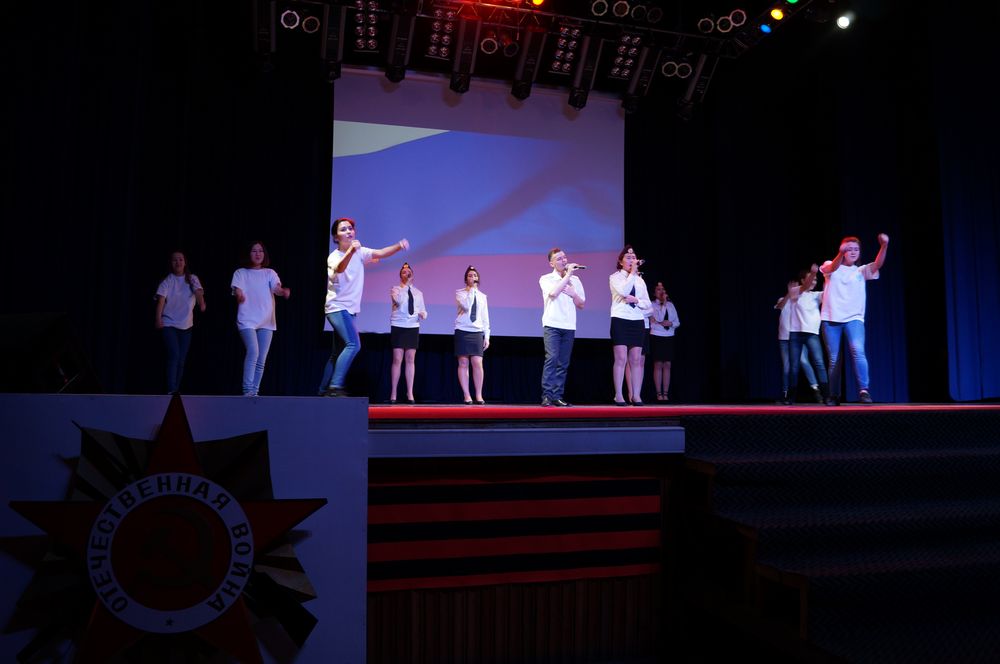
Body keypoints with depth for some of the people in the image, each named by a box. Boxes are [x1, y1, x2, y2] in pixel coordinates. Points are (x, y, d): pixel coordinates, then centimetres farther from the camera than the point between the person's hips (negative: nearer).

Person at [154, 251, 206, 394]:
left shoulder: (192, 279, 6)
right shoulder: (167, 281, 0)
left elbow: (198, 291, -13)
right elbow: (161, 300, -10)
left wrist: (201, 304, -34)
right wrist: (158, 319, -24)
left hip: (186, 325, 3)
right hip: (168, 324, -3)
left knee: (181, 361, 6)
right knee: (174, 355, -18)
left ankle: (176, 390, 17)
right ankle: (170, 391, -18)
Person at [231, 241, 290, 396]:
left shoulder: (270, 273, 12)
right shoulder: (241, 273, 7)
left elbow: (277, 289, -6)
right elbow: (238, 290, -9)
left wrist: (284, 291, -31)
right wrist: (239, 295, -35)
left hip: (266, 321, 3)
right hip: (247, 320, -3)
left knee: (261, 361, 4)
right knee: (253, 352, -22)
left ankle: (254, 392, 14)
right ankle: (247, 390, -17)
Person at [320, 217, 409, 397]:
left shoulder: (360, 252, 5)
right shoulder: (333, 256, -12)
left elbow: (381, 253, -7)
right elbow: (339, 269, -35)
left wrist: (399, 246, -26)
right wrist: (350, 251, -55)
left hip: (350, 309, 7)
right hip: (337, 307, -7)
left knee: (337, 353, 11)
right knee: (353, 344, -24)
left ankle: (323, 390, 18)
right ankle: (335, 387, -23)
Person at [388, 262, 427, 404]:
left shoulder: (418, 293, 14)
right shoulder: (396, 289, 1)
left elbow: (423, 310, 13)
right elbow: (398, 301, -19)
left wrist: (423, 314, -5)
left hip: (413, 328, 3)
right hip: (398, 327, -3)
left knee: (410, 360, 4)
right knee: (397, 359, -5)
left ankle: (410, 393, 8)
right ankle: (393, 393, 2)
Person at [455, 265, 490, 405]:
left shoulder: (482, 296, 14)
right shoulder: (460, 293, 3)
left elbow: (485, 317, 14)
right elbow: (466, 306, -18)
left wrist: (487, 336, 9)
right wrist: (471, 289, -11)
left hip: (477, 332, 2)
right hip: (463, 331, -2)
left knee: (477, 363, -5)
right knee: (463, 363, -2)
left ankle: (479, 396, 3)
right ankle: (466, 396, 4)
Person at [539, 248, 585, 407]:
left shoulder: (575, 280, 16)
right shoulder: (546, 279, 5)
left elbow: (581, 305, 16)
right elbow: (553, 293, -17)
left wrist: (573, 294, -3)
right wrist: (568, 275, -11)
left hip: (569, 326, 4)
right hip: (552, 324, -4)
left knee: (563, 363, 2)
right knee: (551, 358, -17)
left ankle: (557, 396, 7)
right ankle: (547, 395, -17)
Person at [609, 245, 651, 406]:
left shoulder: (640, 280, 17)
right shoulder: (615, 277, 3)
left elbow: (648, 304, 13)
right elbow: (624, 291, -18)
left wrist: (636, 300, -7)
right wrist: (633, 272, -13)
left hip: (637, 321, 4)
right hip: (620, 320, -4)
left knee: (636, 359, 1)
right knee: (621, 358, -9)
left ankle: (636, 395, 3)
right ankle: (618, 395, -5)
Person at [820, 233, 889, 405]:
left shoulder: (861, 271, 14)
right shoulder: (830, 266, 9)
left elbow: (877, 264, -6)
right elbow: (833, 267, -15)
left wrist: (884, 246, -24)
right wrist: (841, 253, -37)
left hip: (854, 318, 1)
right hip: (831, 319, -1)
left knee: (858, 351, -23)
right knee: (834, 360, 3)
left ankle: (863, 390, -24)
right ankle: (833, 396, 13)